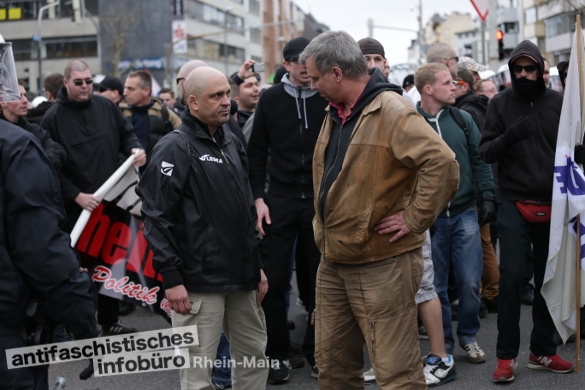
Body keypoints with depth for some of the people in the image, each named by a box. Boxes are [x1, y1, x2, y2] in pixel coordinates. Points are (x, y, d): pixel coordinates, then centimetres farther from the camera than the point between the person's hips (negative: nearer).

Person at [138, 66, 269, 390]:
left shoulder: (232, 142, 15)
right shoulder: (175, 148, -10)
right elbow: (156, 217, -14)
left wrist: (257, 265, 19)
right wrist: (172, 277, -18)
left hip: (241, 277, 8)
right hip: (199, 282, -8)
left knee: (255, 357, 15)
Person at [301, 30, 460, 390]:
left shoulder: (392, 111, -17)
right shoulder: (335, 113, 13)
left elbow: (443, 163, -28)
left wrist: (414, 220, -22)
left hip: (382, 265, -9)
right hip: (334, 262, 9)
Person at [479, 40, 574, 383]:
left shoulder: (558, 102, 3)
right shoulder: (501, 103, 1)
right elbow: (486, 152, -2)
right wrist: (509, 136, -21)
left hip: (552, 204, 2)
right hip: (513, 203, -1)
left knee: (549, 277, 7)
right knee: (512, 275, -4)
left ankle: (543, 351, 20)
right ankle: (507, 355, 5)